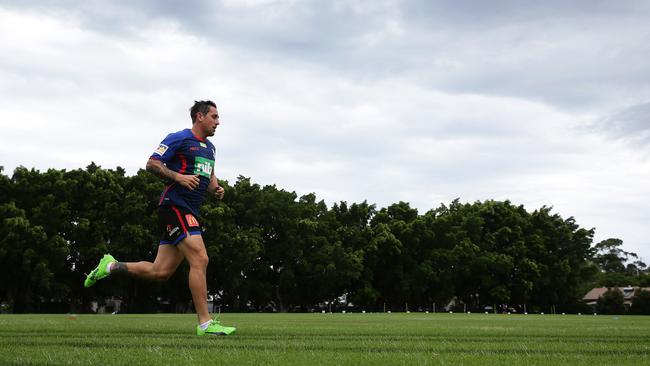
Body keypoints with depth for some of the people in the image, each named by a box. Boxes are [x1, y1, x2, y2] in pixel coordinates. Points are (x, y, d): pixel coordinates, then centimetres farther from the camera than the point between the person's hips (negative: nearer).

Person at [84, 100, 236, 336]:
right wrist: (178, 177, -21)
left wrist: (216, 189, 8)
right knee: (200, 259, -17)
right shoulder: (179, 139, -5)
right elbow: (152, 164, -8)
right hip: (175, 207, -9)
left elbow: (209, 177, 31)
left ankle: (110, 266, 25)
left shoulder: (209, 148, 21)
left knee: (160, 272, 7)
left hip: (190, 213, 9)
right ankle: (205, 324, -15)